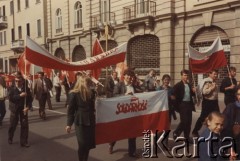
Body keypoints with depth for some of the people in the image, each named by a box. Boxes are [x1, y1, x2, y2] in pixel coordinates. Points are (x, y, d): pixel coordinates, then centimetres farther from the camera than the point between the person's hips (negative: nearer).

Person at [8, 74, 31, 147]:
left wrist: (27, 107, -18)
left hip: (23, 109, 1)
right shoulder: (12, 88, -4)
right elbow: (10, 98, -16)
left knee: (25, 125, -1)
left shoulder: (26, 89, -3)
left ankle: (24, 142, 9)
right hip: (14, 109, 0)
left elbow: (29, 99, -4)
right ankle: (10, 139, 36)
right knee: (12, 125, 11)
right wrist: (20, 95, -26)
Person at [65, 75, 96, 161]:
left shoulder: (91, 93, 7)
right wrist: (69, 124, -6)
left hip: (90, 121, 5)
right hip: (80, 122, -5)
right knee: (82, 144, 1)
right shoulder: (74, 94, -7)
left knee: (89, 144, 10)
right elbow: (70, 110, -6)